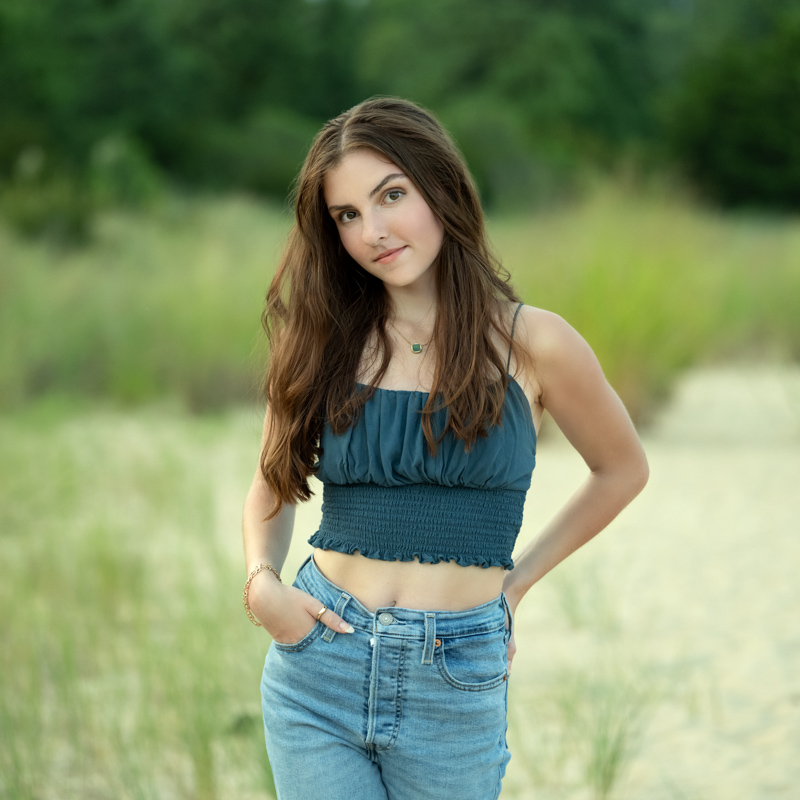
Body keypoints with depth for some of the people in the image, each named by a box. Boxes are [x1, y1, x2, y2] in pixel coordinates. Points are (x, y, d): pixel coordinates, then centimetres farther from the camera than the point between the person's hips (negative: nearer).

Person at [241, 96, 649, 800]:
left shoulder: (532, 343, -3)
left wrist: (516, 579, 8)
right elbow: (275, 485, 16)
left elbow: (622, 470, 12)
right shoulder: (322, 343, 3)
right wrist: (261, 582, -3)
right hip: (317, 666, 1)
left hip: (455, 689, -1)